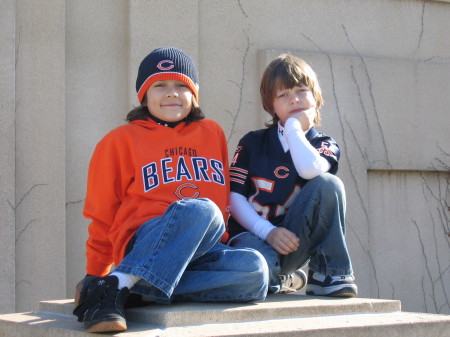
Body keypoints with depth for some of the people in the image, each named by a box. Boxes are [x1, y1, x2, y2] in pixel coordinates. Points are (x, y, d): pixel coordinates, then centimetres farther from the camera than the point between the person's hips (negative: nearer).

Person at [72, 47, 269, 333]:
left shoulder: (212, 133, 19)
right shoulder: (121, 141, 10)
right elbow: (102, 215, 11)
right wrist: (97, 277, 12)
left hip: (206, 250, 4)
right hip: (144, 247, -4)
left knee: (255, 270, -30)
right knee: (201, 209, -36)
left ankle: (138, 291, -31)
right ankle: (114, 288, -40)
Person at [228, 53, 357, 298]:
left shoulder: (325, 145, 5)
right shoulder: (253, 143, 7)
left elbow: (310, 170, -21)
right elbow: (235, 197, -1)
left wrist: (293, 126, -8)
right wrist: (268, 232, -16)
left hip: (292, 241, 1)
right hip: (253, 236, -1)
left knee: (328, 184, -24)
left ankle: (328, 275, -13)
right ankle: (285, 281, 3)